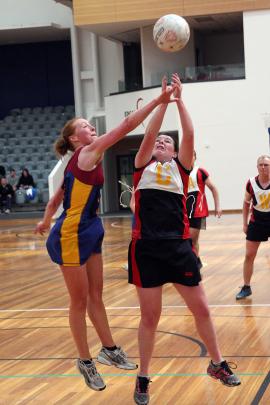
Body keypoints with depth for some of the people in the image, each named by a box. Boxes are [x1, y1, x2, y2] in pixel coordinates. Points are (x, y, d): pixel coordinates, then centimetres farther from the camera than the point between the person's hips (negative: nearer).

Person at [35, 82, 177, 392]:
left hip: (89, 232, 9)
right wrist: (158, 101, -24)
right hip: (71, 236, -9)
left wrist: (46, 222, 32)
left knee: (95, 297, 16)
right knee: (80, 301, 2)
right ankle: (85, 361, 13)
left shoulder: (79, 161, 11)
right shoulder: (87, 153, -16)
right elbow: (125, 127, -22)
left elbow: (56, 198, 19)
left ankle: (108, 350, 26)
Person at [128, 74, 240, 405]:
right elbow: (148, 133, -1)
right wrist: (164, 99, 0)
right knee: (150, 316, 4)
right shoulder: (143, 166, 11)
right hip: (146, 248, -1)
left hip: (178, 246, 1)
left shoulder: (181, 167, 11)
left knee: (201, 309, 8)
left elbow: (189, 135, -1)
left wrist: (180, 99, -1)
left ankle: (217, 365, 27)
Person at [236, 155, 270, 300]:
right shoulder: (251, 183, -8)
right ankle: (246, 287, 15)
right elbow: (246, 203, 6)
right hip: (256, 221, 2)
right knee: (249, 255, 4)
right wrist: (245, 223, 5)